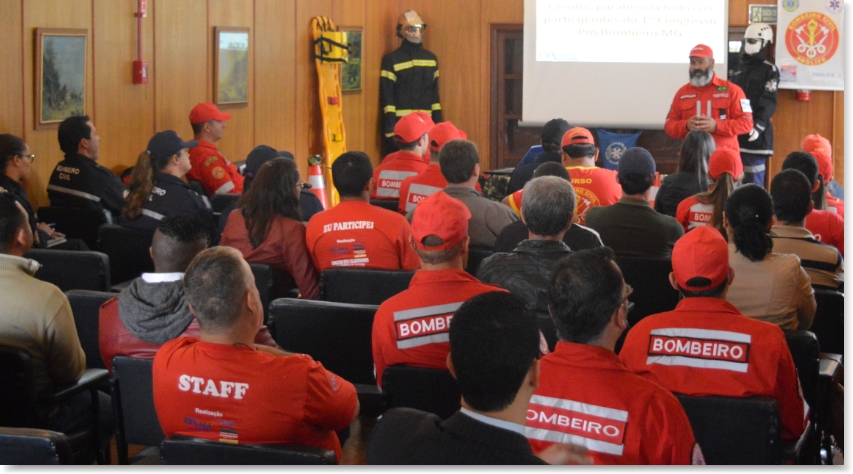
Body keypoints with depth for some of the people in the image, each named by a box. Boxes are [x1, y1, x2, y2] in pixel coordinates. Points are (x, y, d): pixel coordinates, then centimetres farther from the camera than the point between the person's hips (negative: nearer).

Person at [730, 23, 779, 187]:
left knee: (754, 180, -8)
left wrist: (758, 126, -24)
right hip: (735, 132, 7)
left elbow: (768, 103, -12)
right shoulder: (739, 67, 19)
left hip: (755, 135, -7)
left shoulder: (769, 70, -3)